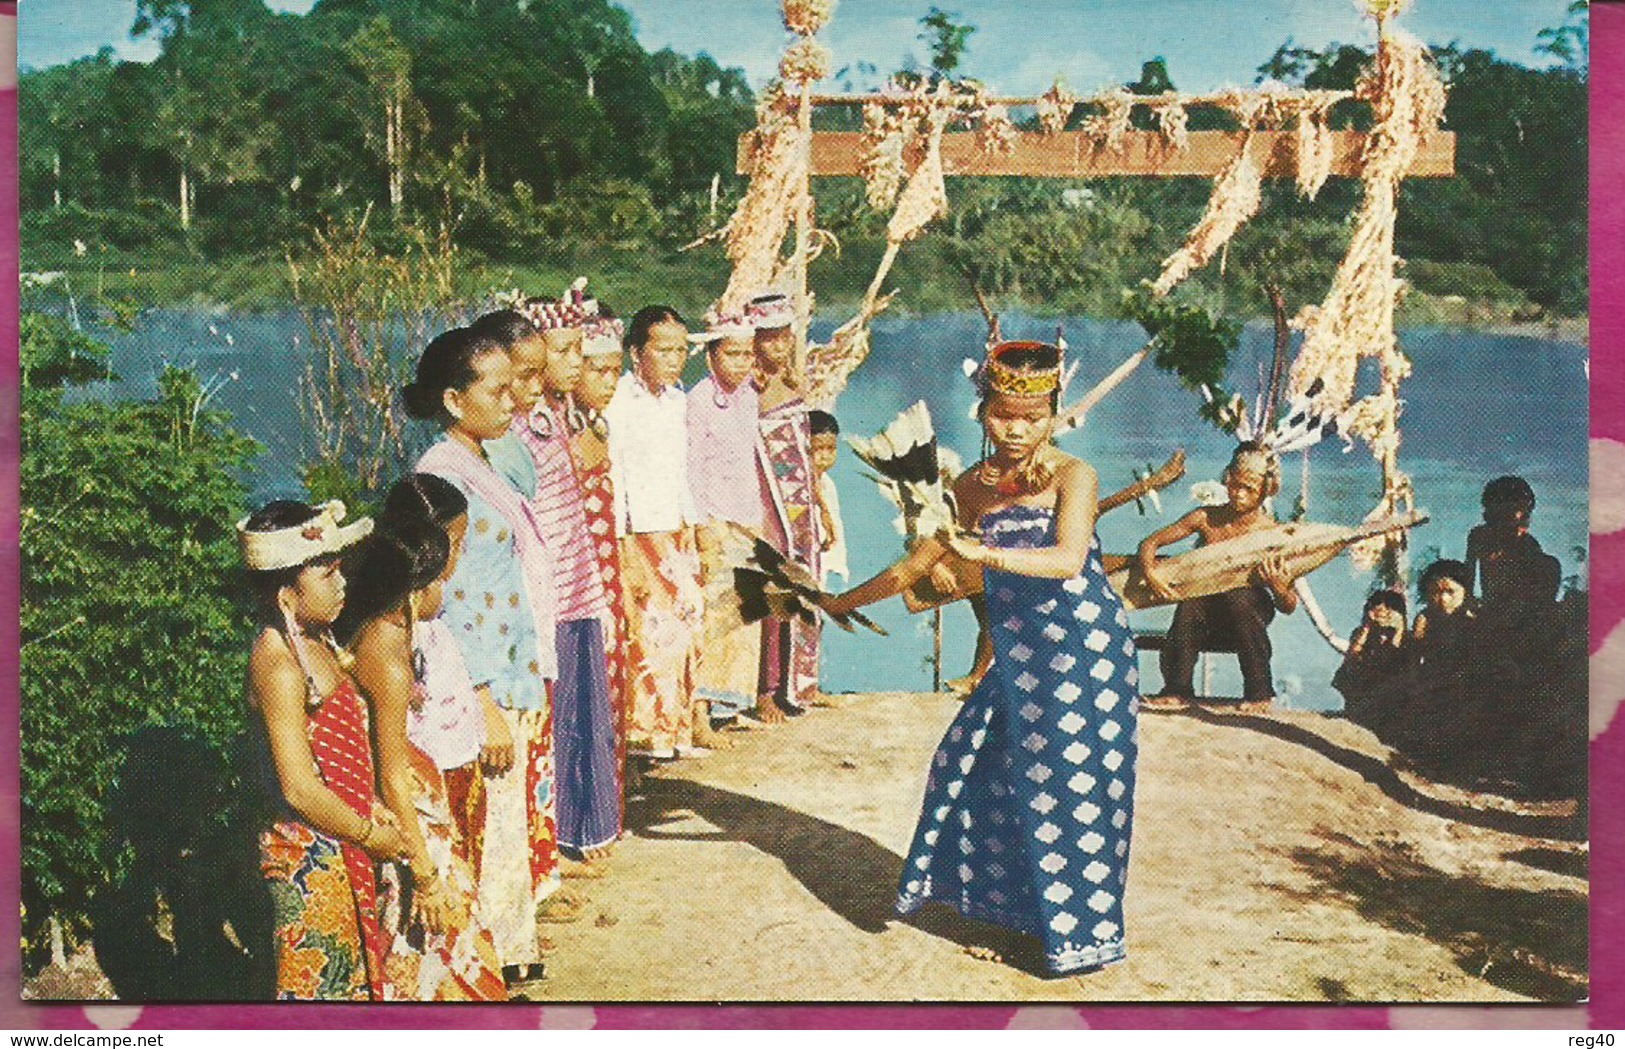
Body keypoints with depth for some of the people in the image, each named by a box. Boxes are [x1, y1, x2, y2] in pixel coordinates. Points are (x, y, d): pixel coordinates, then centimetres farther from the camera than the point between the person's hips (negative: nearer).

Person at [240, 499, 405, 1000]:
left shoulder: (315, 640, 4)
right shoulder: (280, 667, -25)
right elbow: (300, 789, -25)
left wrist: (371, 805, 5)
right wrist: (369, 835, -14)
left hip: (339, 846, 9)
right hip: (307, 851, -9)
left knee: (349, 966, 21)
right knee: (316, 977, 5)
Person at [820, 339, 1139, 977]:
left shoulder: (1072, 476, -12)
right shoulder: (973, 488, 5)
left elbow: (1067, 558, -29)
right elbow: (914, 568, 16)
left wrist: (982, 551, -39)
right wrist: (839, 603, 20)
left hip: (1083, 648, -6)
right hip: (1019, 654, 7)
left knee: (1070, 782, -3)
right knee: (971, 760, 9)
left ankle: (1084, 933, 12)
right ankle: (1010, 900, 28)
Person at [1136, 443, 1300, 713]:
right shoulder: (1207, 518, -7)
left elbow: (1289, 607, -9)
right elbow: (1151, 542, -1)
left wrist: (1278, 586, -32)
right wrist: (1149, 572, -22)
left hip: (1248, 613, -1)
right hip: (1208, 612, 1)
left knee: (1241, 598, -35)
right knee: (1190, 604, -32)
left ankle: (1260, 693, -21)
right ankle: (1177, 690, -18)